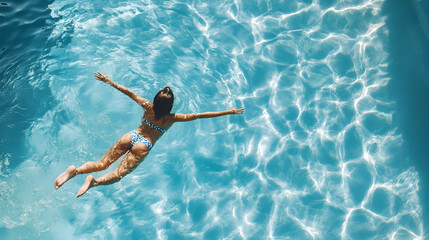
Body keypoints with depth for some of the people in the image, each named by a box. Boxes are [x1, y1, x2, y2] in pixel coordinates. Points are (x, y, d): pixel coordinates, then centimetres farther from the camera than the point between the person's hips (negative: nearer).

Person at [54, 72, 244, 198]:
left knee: (101, 164, 3)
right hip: (143, 146, -4)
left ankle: (76, 170, -21)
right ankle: (94, 181, -37)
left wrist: (108, 81, 18)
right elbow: (199, 116, -3)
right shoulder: (172, 118, -1)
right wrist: (228, 112, -2)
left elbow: (130, 93, 10)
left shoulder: (148, 107, 7)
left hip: (130, 136, 4)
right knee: (117, 175, -10)